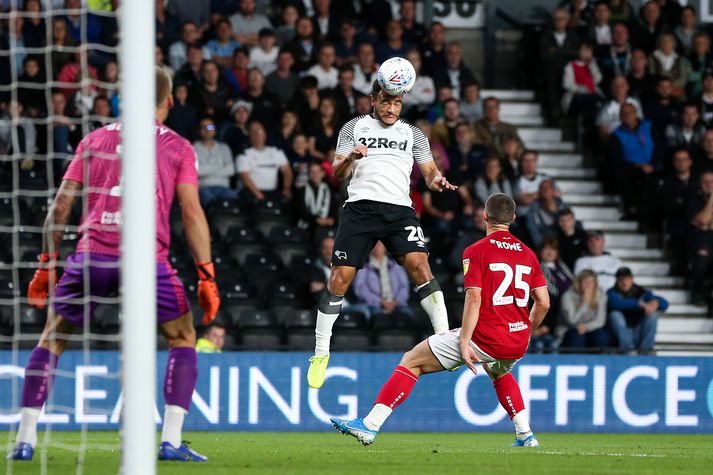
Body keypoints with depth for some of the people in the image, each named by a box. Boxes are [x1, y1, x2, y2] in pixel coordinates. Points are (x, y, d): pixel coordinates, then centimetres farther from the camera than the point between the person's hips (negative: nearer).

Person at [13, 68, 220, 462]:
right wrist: (206, 275, 1)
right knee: (183, 340, 16)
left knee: (51, 339, 17)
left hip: (92, 255, 2)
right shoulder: (178, 147, 11)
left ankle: (26, 440, 8)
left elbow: (61, 205, 12)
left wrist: (46, 265, 17)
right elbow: (192, 212, 2)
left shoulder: (95, 140, 16)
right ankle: (171, 441, 2)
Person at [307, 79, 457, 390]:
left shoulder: (413, 134, 17)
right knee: (339, 278, -6)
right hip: (360, 208, -1)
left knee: (419, 264, -22)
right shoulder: (354, 128, 12)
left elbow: (429, 171, 15)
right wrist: (349, 158, -16)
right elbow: (337, 174, 7)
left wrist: (437, 181, -9)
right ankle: (321, 353, 6)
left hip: (399, 210, 1)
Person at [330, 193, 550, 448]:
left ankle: (370, 425, -4)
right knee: (500, 372, 41)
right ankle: (525, 435, 29)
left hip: (486, 338, -6)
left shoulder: (475, 252, -5)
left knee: (411, 361, 4)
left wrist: (464, 342, -16)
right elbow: (543, 303, 9)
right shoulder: (528, 254, 10)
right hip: (517, 345, 6)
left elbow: (474, 299, -15)